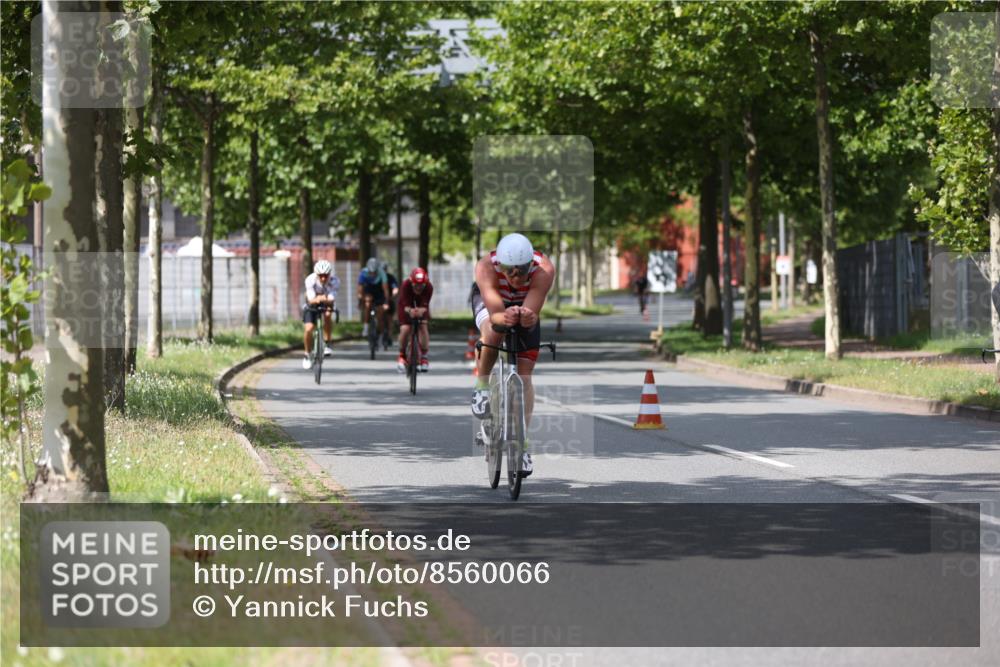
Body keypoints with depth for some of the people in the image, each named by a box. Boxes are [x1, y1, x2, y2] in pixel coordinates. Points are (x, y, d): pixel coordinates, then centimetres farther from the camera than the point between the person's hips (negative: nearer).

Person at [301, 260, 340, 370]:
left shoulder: (334, 281, -30)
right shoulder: (310, 280, -31)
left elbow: (332, 299, -40)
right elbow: (311, 300, -37)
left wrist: (325, 299, -62)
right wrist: (316, 299, -59)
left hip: (327, 304, 0)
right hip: (312, 305, 0)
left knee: (328, 315, -33)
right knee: (309, 329, -16)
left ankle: (326, 345, -17)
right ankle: (307, 356, 7)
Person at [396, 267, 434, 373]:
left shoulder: (429, 287, -31)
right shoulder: (406, 286, -34)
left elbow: (425, 305, -35)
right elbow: (405, 305, -36)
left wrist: (421, 310, -58)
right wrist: (410, 310, -59)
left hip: (421, 307, 1)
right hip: (406, 307, -1)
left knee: (423, 327, -19)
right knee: (405, 329, -18)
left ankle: (424, 356, -7)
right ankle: (402, 355, 4)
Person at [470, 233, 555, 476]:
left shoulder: (544, 270, -38)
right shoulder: (486, 268, -39)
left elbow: (532, 315, -44)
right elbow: (494, 313, -48)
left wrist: (528, 318, -67)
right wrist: (504, 318, -70)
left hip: (524, 305, 1)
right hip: (488, 299, -1)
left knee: (524, 377, -6)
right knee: (493, 332, -37)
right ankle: (482, 385, -11)